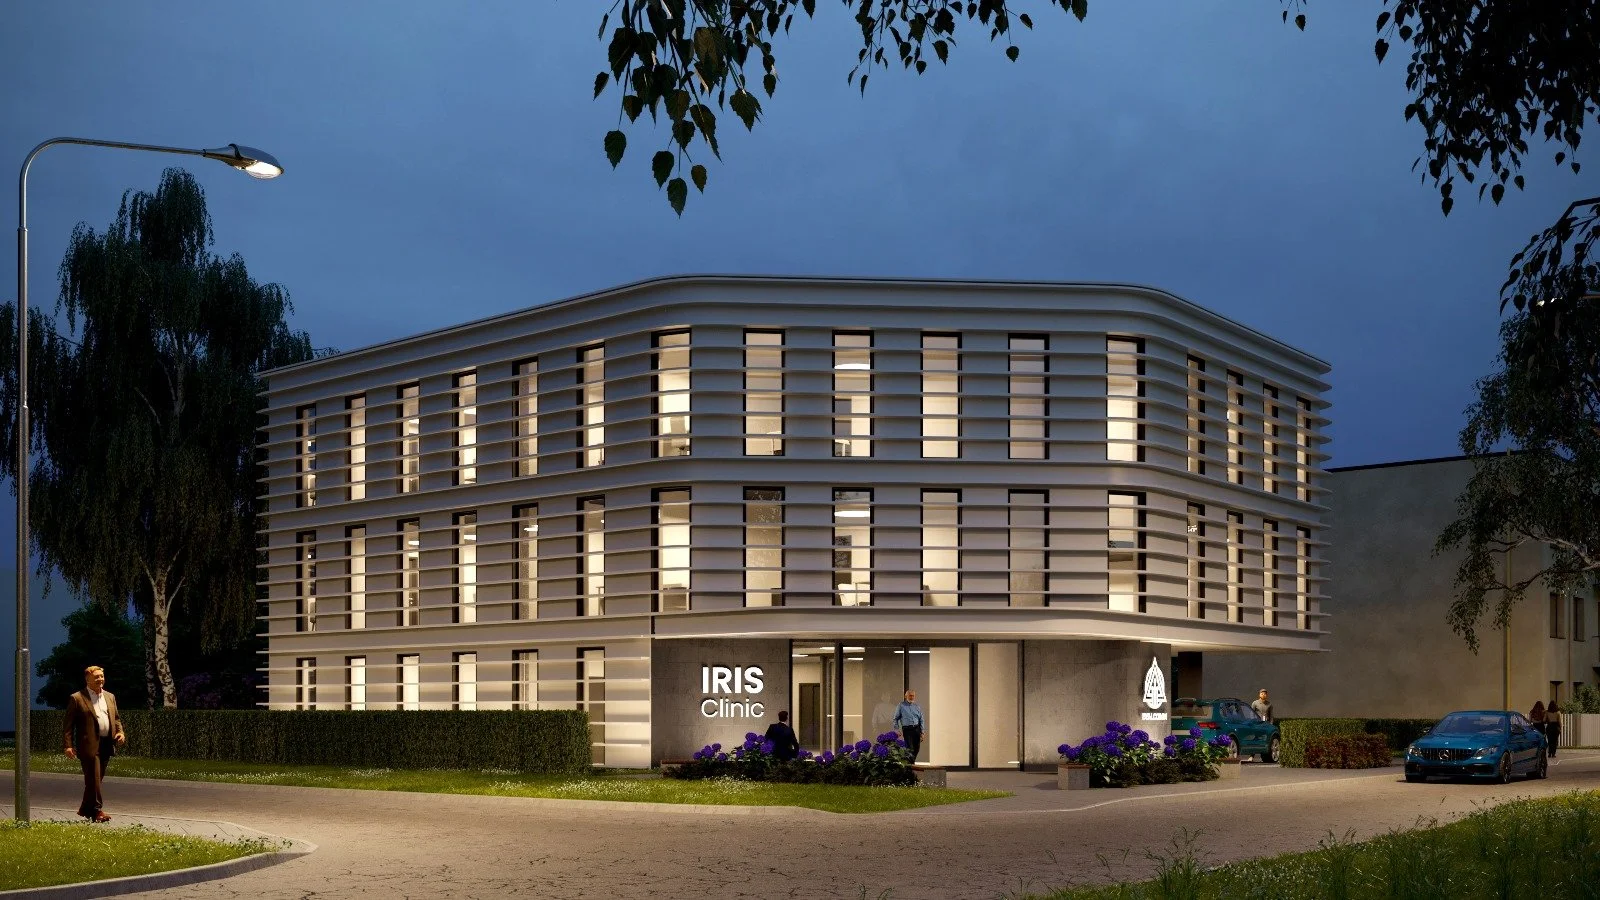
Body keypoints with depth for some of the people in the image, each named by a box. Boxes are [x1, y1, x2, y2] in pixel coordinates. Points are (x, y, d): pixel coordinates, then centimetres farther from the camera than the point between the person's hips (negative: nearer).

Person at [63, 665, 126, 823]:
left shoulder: (110, 697, 17)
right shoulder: (77, 699, -2)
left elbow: (116, 718, 23)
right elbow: (69, 725, -4)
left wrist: (120, 732, 3)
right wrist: (68, 745, -12)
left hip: (106, 745, 6)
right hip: (89, 745, -6)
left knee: (96, 779, 12)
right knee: (93, 778, -8)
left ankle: (85, 809, 24)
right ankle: (97, 810, -3)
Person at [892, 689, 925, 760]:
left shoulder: (917, 707, 14)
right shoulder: (901, 706, 4)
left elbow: (921, 720, 14)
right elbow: (896, 719, 5)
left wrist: (922, 732, 6)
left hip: (916, 729, 4)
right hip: (907, 730, -4)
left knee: (917, 749, 4)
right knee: (910, 749, -11)